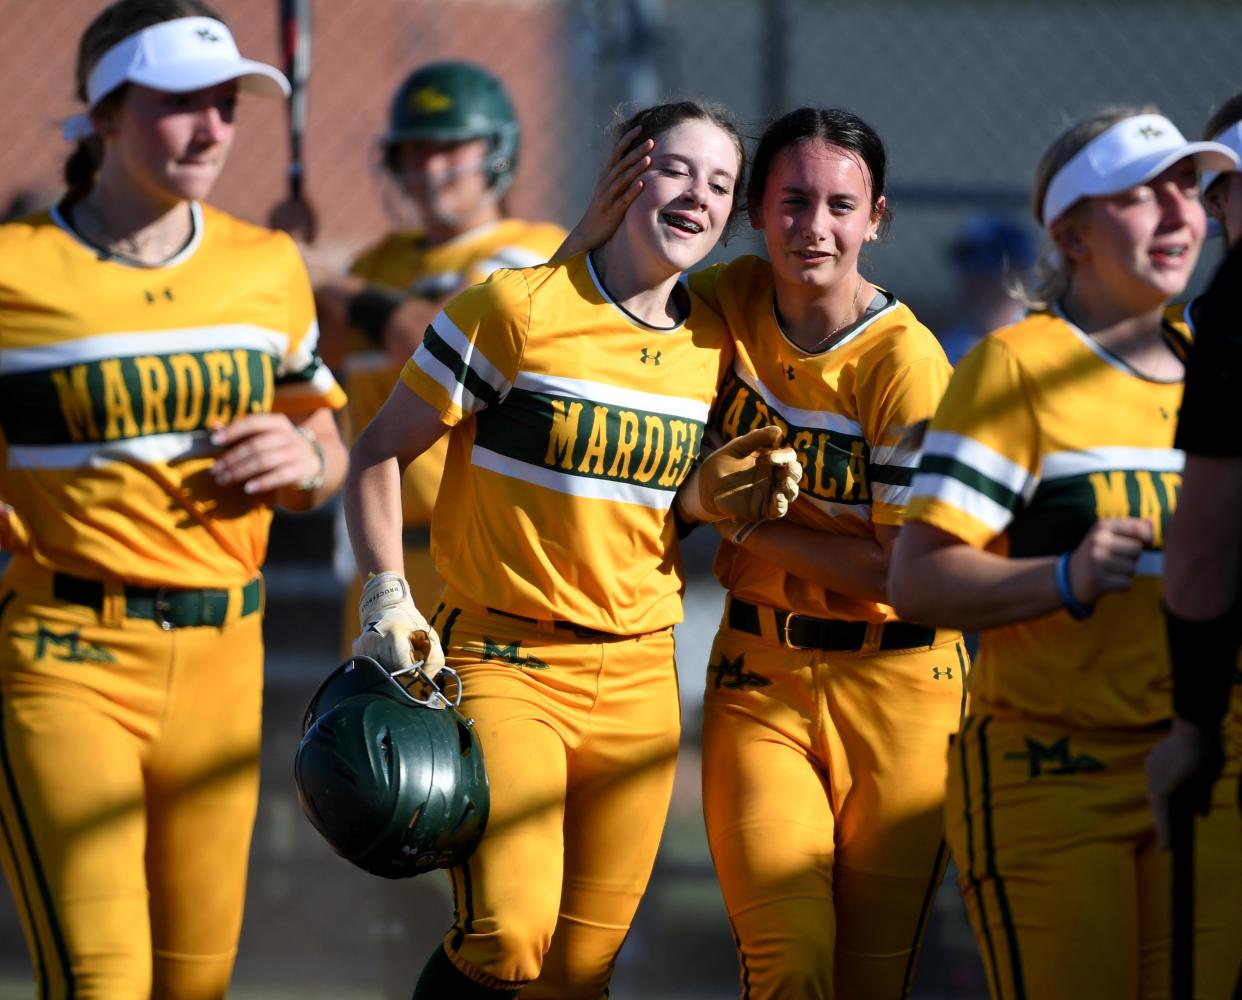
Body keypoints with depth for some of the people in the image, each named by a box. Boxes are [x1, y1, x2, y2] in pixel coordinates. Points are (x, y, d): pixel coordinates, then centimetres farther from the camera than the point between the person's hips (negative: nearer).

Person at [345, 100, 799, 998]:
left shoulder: (712, 348, 8)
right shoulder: (520, 308, -8)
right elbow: (380, 452, -2)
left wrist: (712, 494, 0)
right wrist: (388, 599, -12)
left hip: (638, 678, 5)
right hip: (503, 660, -5)